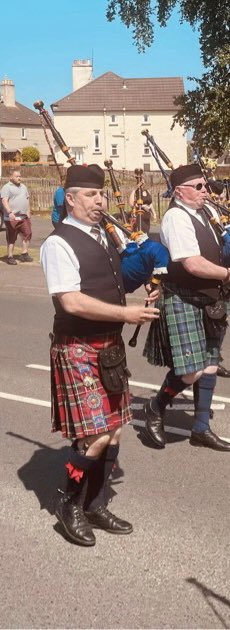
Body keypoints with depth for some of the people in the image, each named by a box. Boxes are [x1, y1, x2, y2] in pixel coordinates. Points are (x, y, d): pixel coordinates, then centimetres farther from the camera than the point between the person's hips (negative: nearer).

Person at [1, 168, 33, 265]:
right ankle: (10, 257, 6)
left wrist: (28, 212, 17)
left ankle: (24, 254, 13)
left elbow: (27, 199, 25)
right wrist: (10, 212, -30)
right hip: (12, 218, -7)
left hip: (24, 217, 7)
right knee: (11, 238, -1)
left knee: (27, 234, 3)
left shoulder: (23, 187, 16)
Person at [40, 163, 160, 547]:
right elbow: (72, 302, -23)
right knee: (95, 435, -9)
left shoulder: (105, 235, 11)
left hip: (111, 346, 8)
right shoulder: (59, 243, -15)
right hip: (78, 349, -8)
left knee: (114, 431, 11)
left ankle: (96, 507, 27)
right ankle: (70, 505, 15)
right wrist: (125, 313, -19)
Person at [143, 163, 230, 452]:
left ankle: (201, 429, 23)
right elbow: (193, 265, -25)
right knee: (190, 371, -10)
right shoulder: (177, 217, -17)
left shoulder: (202, 214, 12)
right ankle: (155, 407, 17)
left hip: (206, 301, 9)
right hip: (183, 301, -9)